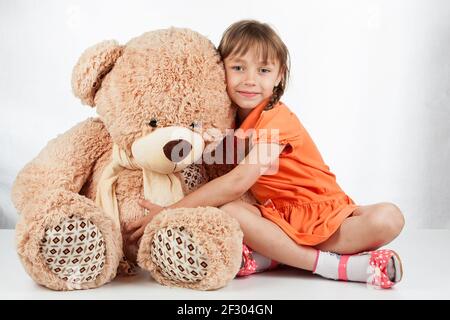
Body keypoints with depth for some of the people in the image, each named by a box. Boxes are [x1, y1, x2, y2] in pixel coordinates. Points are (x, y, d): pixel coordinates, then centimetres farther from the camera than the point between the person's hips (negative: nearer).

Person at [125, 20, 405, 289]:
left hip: (323, 215, -4)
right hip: (277, 219, 4)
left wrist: (171, 211, -27)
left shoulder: (277, 119, -18)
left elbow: (238, 182, -28)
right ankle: (335, 265, -24)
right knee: (226, 210, -27)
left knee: (388, 218, -28)